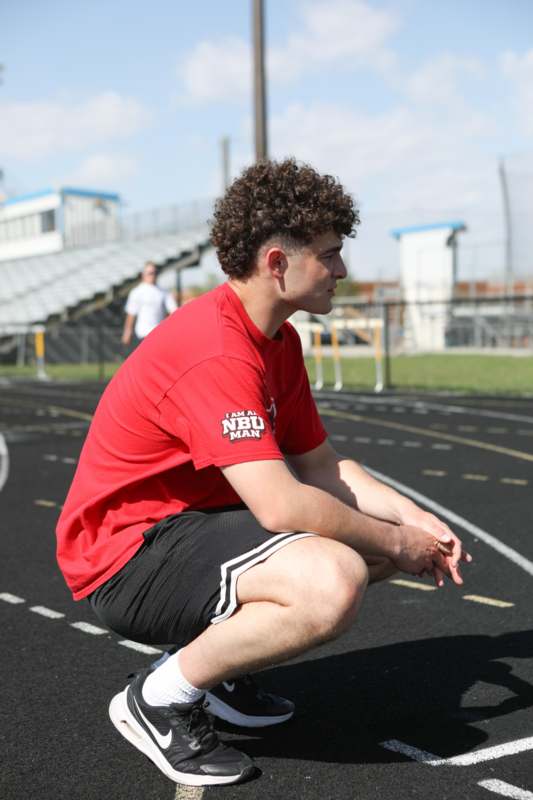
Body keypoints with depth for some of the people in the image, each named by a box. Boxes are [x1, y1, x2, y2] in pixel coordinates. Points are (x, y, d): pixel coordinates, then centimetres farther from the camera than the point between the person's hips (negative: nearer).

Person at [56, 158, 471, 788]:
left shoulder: (280, 340, 7)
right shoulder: (216, 353, -25)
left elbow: (319, 466, 10)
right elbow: (282, 505, -32)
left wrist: (412, 519, -3)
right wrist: (393, 542, -16)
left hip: (195, 519, 10)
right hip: (124, 552, -10)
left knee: (381, 535, 11)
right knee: (333, 582, -32)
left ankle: (220, 668, 13)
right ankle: (160, 697, -10)